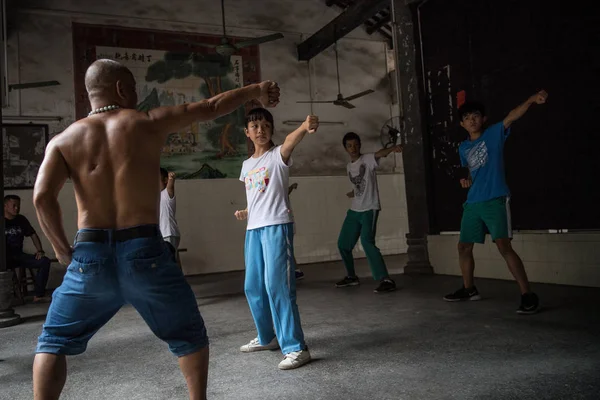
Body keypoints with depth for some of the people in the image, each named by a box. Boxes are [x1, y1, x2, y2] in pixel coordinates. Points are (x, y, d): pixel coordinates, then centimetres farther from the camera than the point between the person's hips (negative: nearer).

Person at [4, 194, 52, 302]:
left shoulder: (21, 219, 12)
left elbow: (33, 235, 17)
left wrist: (40, 250, 2)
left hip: (18, 255, 5)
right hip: (5, 257, -5)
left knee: (44, 261, -17)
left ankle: (38, 295, -17)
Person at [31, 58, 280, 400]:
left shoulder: (63, 140, 6)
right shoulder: (149, 123, 2)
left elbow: (42, 197, -8)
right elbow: (211, 108, 11)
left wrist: (62, 248, 5)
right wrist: (256, 90, 24)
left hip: (90, 256, 2)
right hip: (145, 253, -1)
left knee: (53, 341, 22)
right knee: (189, 336, 20)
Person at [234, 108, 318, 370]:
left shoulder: (277, 155, -3)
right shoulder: (246, 165, 17)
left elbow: (290, 142, -27)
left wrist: (305, 127, -49)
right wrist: (245, 212, 6)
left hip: (277, 226, -8)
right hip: (253, 229, 8)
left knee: (277, 286, -13)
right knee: (253, 287, 14)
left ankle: (295, 348, -5)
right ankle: (267, 337, 32)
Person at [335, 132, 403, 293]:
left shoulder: (368, 159, -9)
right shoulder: (349, 166, 13)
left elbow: (380, 153, -33)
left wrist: (392, 148, -51)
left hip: (369, 209, -8)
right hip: (354, 210, 8)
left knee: (367, 242, -24)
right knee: (343, 243, 13)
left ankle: (386, 280, -21)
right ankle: (351, 276, 33)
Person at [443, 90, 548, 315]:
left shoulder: (494, 133, 0)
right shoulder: (463, 148, 15)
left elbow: (512, 116, -19)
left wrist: (532, 100, -36)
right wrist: (466, 180, 6)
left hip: (495, 200, -7)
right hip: (473, 203, 7)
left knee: (503, 246, -18)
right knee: (463, 246, 11)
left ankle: (528, 295, -11)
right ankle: (469, 289, 30)